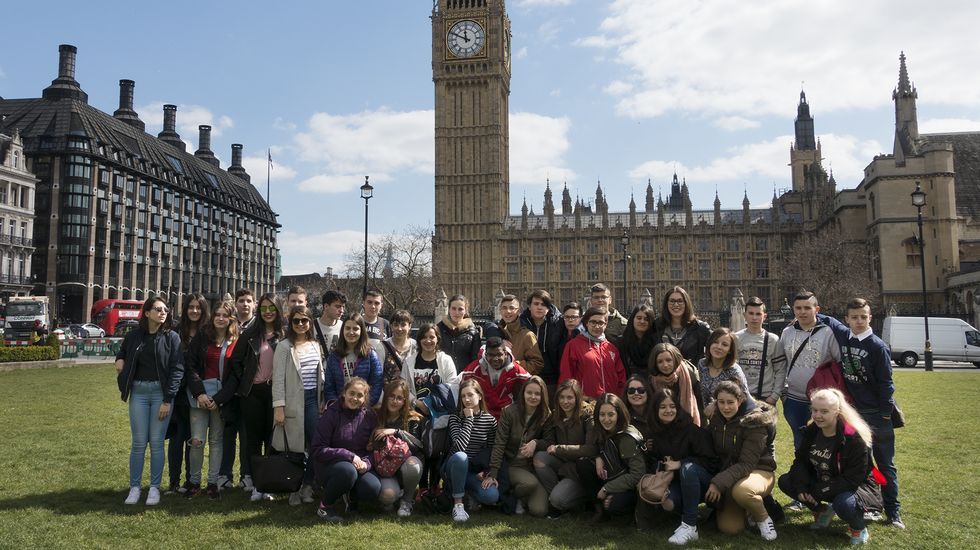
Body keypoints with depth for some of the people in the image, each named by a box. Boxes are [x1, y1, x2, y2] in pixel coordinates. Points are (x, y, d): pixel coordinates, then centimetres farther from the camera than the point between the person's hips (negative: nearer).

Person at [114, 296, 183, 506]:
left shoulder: (172, 337, -2)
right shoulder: (134, 336, 6)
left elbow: (177, 369, -6)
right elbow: (122, 353, 27)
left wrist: (168, 400, -12)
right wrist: (119, 361, 2)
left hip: (161, 393, -2)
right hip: (138, 392, 2)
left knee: (156, 442, 2)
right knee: (139, 442, 3)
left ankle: (154, 487, 13)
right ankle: (135, 487, 15)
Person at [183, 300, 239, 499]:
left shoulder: (236, 343, 2)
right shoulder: (201, 338, 4)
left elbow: (236, 375, -2)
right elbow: (190, 366, -1)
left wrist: (219, 399, -10)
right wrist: (199, 393, -12)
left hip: (222, 396, 0)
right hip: (200, 394, 0)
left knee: (216, 440, 6)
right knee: (197, 440, -6)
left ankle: (213, 482, 16)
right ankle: (194, 481, 11)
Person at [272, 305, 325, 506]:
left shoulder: (315, 345, 11)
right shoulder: (284, 347, -4)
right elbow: (278, 379, -8)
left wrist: (323, 399, 10)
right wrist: (278, 407, -13)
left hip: (313, 400, 4)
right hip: (293, 402, -4)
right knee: (294, 446, 2)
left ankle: (307, 485, 11)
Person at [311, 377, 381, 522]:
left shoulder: (369, 415, 0)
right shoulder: (331, 414, -11)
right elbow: (317, 450, -13)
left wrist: (366, 463, -17)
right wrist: (349, 456, -20)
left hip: (358, 465, 4)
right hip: (328, 465, -3)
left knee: (373, 489, -25)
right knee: (348, 471, -37)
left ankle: (347, 496, 9)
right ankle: (325, 505, -8)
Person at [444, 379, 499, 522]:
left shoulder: (490, 420, -1)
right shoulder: (455, 417, -7)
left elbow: (491, 450, 7)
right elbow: (460, 446, -24)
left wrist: (485, 471, -8)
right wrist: (469, 419, -22)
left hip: (475, 472, 2)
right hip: (455, 467, -2)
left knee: (492, 496, -27)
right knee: (460, 456, -39)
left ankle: (468, 492, 7)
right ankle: (458, 503, -24)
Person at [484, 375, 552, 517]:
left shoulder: (546, 415, -1)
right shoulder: (510, 412, -8)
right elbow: (499, 444, -11)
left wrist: (536, 443, -20)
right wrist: (492, 474, -16)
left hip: (535, 466, 2)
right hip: (512, 465, -2)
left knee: (539, 511, -17)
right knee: (530, 483, -35)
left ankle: (524, 498, 19)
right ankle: (514, 497, 1)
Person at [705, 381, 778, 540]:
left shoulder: (754, 422, -20)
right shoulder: (716, 419, -1)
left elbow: (747, 464, -25)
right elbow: (713, 452, 9)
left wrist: (719, 483, -33)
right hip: (728, 473, 5)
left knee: (741, 490, -39)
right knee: (729, 528, -11)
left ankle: (763, 518, -7)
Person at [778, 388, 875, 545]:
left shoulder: (854, 438, -25)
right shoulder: (811, 431, -6)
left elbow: (853, 479, -24)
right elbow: (800, 460, -1)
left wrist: (818, 492, -26)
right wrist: (801, 487, -19)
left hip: (851, 488, -6)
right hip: (819, 483, 6)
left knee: (843, 503, -39)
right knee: (785, 481, -10)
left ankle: (859, 528, -3)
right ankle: (821, 511, 11)